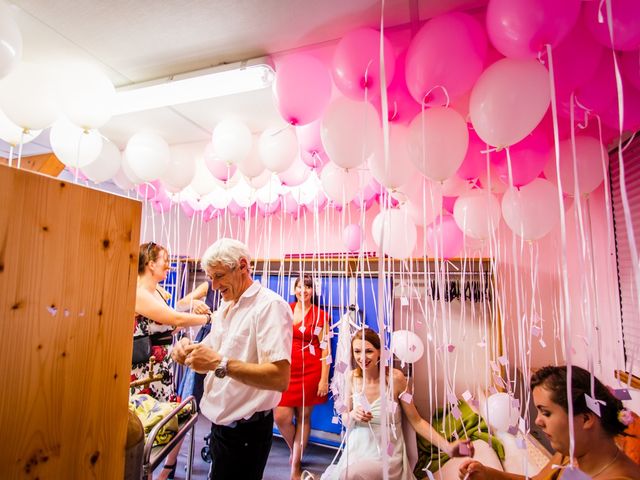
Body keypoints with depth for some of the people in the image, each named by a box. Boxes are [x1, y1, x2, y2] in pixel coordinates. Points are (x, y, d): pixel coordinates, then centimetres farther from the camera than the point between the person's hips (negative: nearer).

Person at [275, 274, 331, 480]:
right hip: (286, 370, 2)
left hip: (310, 371, -2)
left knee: (303, 416, 8)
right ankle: (294, 449, 32)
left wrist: (324, 379, -9)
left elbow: (325, 348, -5)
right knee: (281, 417, -1)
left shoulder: (320, 315, -3)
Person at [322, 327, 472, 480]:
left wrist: (447, 447, -19)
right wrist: (352, 415, -16)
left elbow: (416, 420, -8)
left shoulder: (395, 378, -17)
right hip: (357, 449, 3)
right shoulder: (352, 378, -7)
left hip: (388, 455, -3)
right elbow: (345, 420, 6)